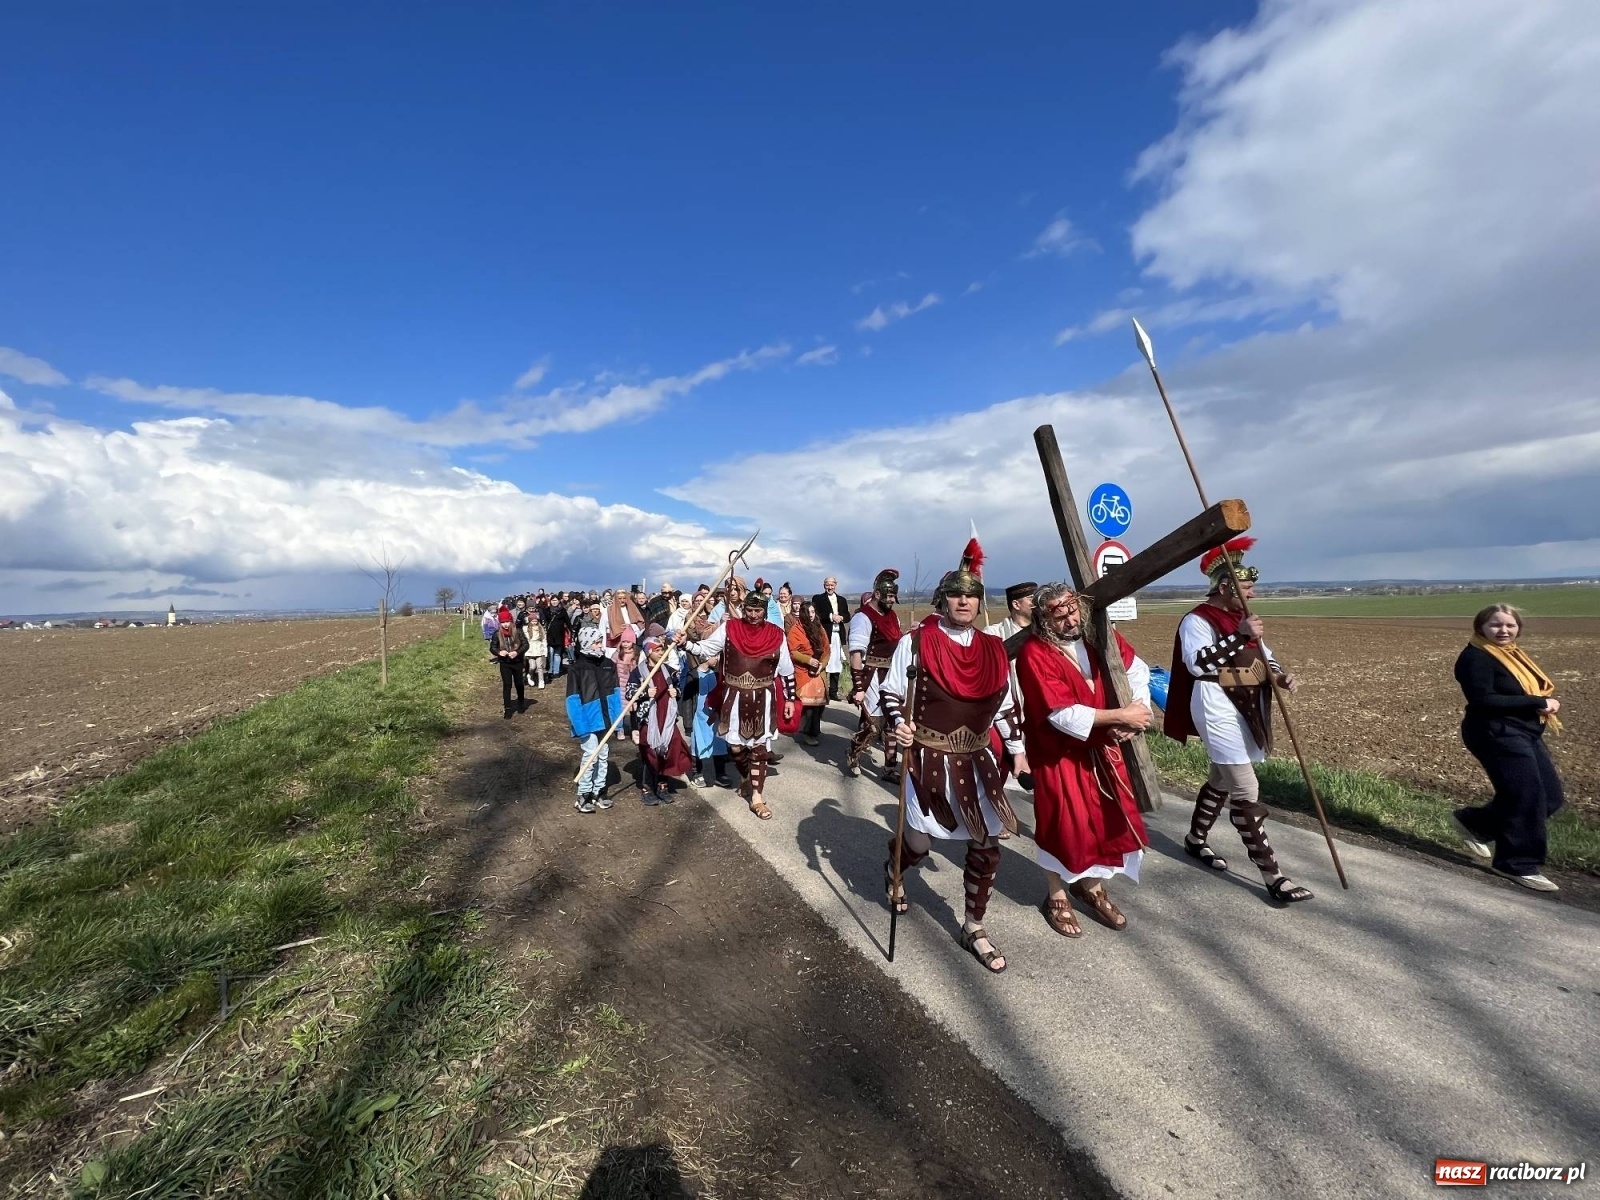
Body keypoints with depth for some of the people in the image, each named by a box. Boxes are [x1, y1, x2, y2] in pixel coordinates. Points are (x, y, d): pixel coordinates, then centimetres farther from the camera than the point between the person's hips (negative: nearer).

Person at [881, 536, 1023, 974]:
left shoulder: (993, 650, 2)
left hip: (976, 761, 5)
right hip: (928, 760, -4)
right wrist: (897, 725, -23)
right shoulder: (915, 642, -12)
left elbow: (1004, 706, 13)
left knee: (986, 848, 8)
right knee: (918, 844, 7)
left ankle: (974, 929, 31)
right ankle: (893, 870, 45)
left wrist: (1018, 747, 13)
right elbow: (890, 691, -6)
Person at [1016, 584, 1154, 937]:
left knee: (1108, 817, 14)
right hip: (1058, 753, -6)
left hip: (1101, 746, 6)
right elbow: (1063, 714, -28)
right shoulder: (1034, 653, -25)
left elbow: (1136, 669, 7)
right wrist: (1120, 715, -24)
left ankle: (1092, 886, 38)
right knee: (1063, 824, 4)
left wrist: (1137, 709, -11)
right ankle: (1057, 898, 27)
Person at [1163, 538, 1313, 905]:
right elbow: (1197, 663, -30)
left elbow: (1261, 655, 21)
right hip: (1219, 715, -10)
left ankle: (1195, 840, 37)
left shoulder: (1239, 618, 13)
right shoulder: (1198, 620, -16)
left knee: (1221, 781, 20)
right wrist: (1240, 636, -31)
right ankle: (1272, 876, 0)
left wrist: (1280, 676, 1)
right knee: (1247, 793, -7)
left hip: (1246, 712, 10)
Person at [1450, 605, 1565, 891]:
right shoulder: (1475, 657, -17)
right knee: (1526, 799, -4)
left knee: (1550, 796, 12)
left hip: (1525, 733, 10)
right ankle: (1519, 865, 11)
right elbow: (1483, 700, -24)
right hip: (1497, 736, -9)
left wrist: (1544, 703, -6)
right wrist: (1538, 702, -20)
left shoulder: (1513, 654, 13)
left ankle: (1474, 822, 25)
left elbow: (1530, 689, 14)